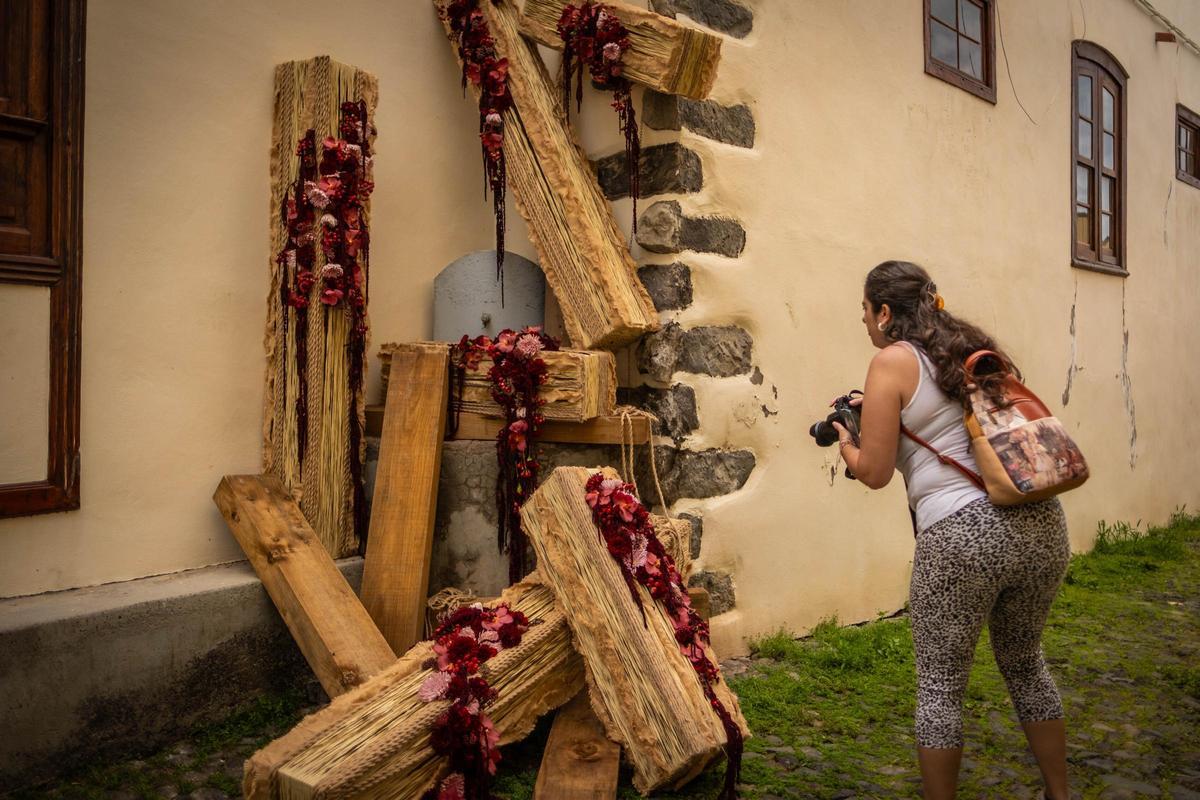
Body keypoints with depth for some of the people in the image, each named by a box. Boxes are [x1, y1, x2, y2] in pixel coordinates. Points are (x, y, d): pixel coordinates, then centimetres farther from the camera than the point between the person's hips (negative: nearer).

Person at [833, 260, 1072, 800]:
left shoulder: (893, 361, -4)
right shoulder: (975, 348, 16)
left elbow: (874, 472, -5)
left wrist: (844, 440, 14)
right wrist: (880, 414, 26)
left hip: (963, 536, -7)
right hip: (1043, 526, 8)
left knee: (940, 686, 9)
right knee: (1025, 663, 26)